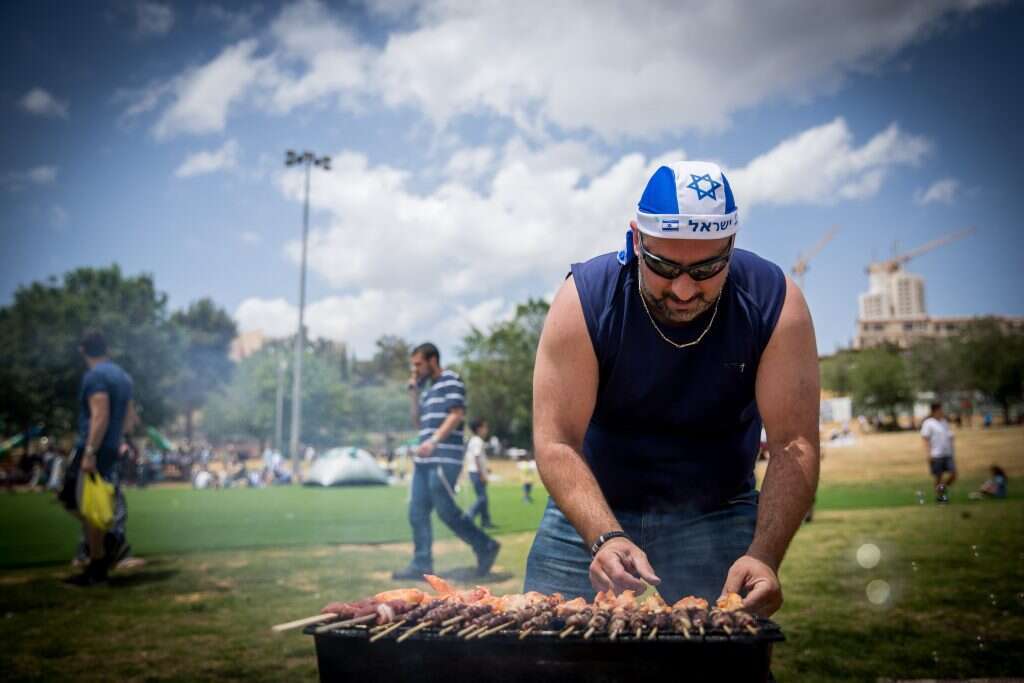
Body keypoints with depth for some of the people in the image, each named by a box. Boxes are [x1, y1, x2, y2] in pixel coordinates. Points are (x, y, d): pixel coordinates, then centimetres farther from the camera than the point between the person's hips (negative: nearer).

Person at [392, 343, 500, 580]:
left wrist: (434, 440, -24)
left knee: (446, 510, -8)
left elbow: (457, 415, -15)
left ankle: (485, 546, 6)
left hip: (444, 459, -9)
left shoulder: (450, 381, -4)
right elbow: (418, 421, 24)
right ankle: (422, 564, 9)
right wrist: (413, 394, 15)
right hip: (425, 460, 9)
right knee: (417, 512, 4)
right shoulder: (428, 388, 22)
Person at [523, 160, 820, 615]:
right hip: (591, 512, 0)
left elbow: (794, 446, -19)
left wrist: (763, 556, -34)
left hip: (717, 520, 1)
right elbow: (556, 443, -23)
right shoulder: (585, 298, -19)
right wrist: (605, 538, -38)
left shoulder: (774, 303, -16)